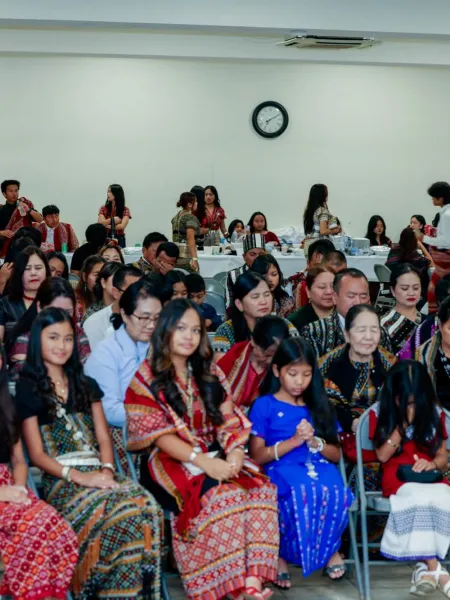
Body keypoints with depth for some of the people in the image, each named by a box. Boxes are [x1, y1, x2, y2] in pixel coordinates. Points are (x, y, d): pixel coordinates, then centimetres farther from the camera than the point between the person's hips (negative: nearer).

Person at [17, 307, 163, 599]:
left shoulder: (86, 385, 22)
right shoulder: (27, 390, 7)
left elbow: (103, 437, 16)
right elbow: (37, 454, 0)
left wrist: (107, 469, -6)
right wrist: (78, 477, -13)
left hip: (98, 472, 4)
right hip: (60, 480, -4)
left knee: (148, 507, -29)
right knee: (120, 515, -34)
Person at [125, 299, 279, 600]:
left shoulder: (208, 374, 16)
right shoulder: (147, 378, 0)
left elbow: (229, 421, 8)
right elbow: (157, 434, -10)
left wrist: (235, 455, -14)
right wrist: (203, 462, -22)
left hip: (217, 460, 5)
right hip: (173, 464, -5)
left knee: (261, 489, -25)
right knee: (223, 496, -34)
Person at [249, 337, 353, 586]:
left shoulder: (319, 406, 18)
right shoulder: (264, 406, 6)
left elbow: (336, 455, 16)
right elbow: (256, 456, -1)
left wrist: (315, 442, -5)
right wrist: (293, 441, -10)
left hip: (319, 468, 3)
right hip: (282, 471, -3)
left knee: (336, 492, -33)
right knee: (302, 493, -38)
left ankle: (330, 548, -6)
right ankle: (282, 553, -15)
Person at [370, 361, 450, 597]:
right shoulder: (380, 413, 3)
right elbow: (382, 455, -3)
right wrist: (403, 424, -11)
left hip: (429, 477, 2)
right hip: (398, 476, -2)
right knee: (419, 496, -38)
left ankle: (425, 567, -34)